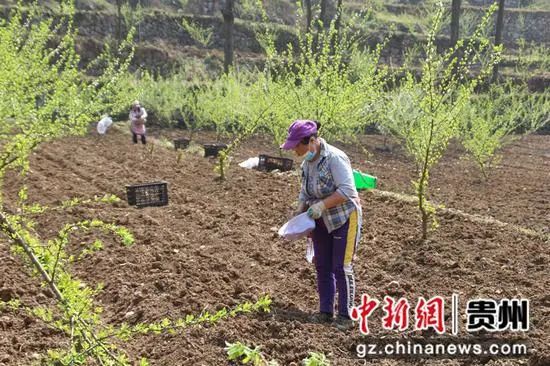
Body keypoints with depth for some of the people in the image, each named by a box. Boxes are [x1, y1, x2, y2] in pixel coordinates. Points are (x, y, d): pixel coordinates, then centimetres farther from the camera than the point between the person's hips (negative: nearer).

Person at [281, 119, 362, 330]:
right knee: (322, 267, 10)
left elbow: (347, 190, -28)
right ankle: (326, 312, 21)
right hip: (322, 221, 8)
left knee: (341, 268, -4)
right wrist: (299, 215, -3)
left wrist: (321, 205, -29)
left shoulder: (334, 158, -22)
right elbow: (305, 193, 12)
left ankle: (345, 316, 7)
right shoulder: (307, 163, 3)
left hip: (344, 218, -8)